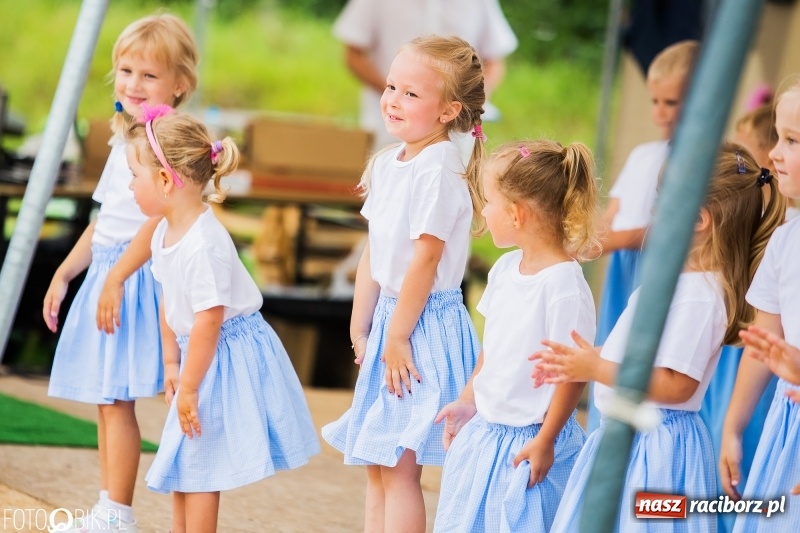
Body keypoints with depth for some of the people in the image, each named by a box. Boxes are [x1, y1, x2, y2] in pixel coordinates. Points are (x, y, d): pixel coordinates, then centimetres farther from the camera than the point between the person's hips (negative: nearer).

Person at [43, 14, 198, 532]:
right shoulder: (125, 142, 16)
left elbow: (159, 221, -21)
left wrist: (115, 277, -21)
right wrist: (64, 273, 21)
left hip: (139, 277, -9)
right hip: (108, 274, 9)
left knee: (117, 398, -9)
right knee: (107, 400, 12)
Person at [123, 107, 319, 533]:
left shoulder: (205, 245, -29)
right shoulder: (165, 233, 0)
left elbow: (208, 321, -27)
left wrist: (188, 389, -20)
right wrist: (171, 364, 13)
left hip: (229, 358, -9)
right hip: (199, 354, 9)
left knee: (198, 465, -3)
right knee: (180, 462, 17)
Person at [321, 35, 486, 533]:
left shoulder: (439, 171, -18)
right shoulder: (387, 163, 8)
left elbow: (424, 261, -19)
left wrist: (397, 336, -15)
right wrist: (360, 328, 12)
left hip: (425, 323, -9)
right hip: (390, 317, 9)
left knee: (400, 466, -8)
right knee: (377, 464, 13)